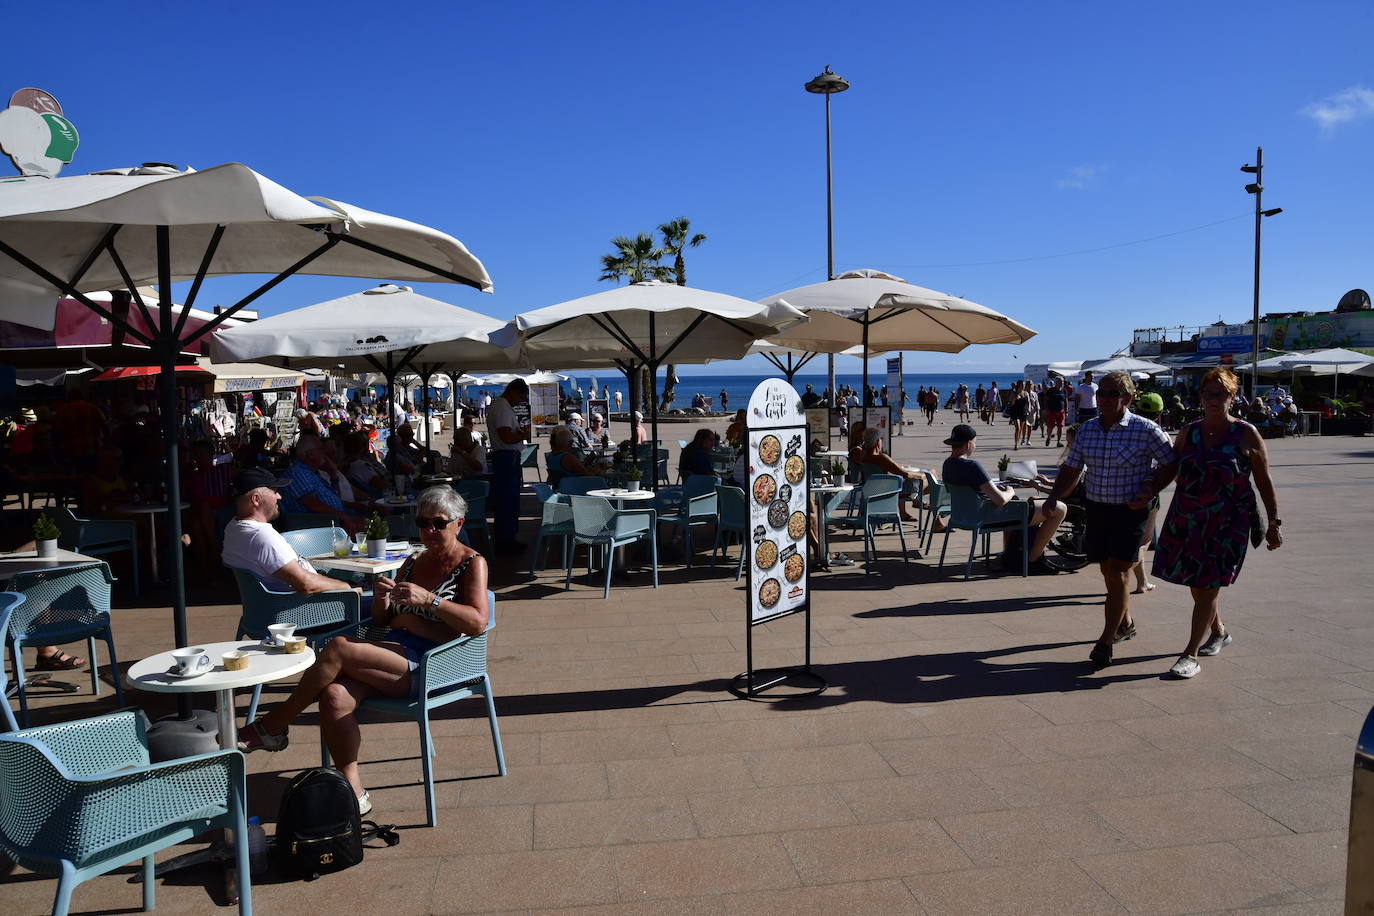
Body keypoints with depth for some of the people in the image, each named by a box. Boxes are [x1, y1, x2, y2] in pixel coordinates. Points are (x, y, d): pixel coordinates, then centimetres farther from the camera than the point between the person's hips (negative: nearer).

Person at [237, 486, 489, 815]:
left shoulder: (472, 563, 0)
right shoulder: (414, 562, 21)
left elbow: (478, 622, -15)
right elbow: (381, 621, 23)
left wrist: (428, 599, -24)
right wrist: (381, 600, -1)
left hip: (428, 667, -7)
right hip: (391, 655, 7)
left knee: (338, 647, -23)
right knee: (334, 696, -23)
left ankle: (274, 725, -3)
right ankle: (353, 791, -13)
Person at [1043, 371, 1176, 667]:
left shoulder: (1145, 430, -10)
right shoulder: (1086, 430, 5)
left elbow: (1172, 465, -2)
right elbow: (1071, 469, 12)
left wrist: (1150, 490, -14)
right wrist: (1054, 496, 0)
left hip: (1130, 511, -5)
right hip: (1096, 508, 5)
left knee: (1117, 573, -9)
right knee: (1108, 571, 15)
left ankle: (1105, 641, -3)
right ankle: (1126, 623, 37)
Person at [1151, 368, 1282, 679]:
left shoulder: (1246, 434, -3)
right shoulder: (1188, 432, 6)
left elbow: (1264, 481, 0)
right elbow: (1169, 470, 6)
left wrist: (1274, 522, -2)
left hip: (1227, 523, -4)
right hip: (1187, 521, 4)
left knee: (1208, 586, -4)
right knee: (1197, 583, 14)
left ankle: (1191, 654, 1)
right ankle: (1219, 632, 40)